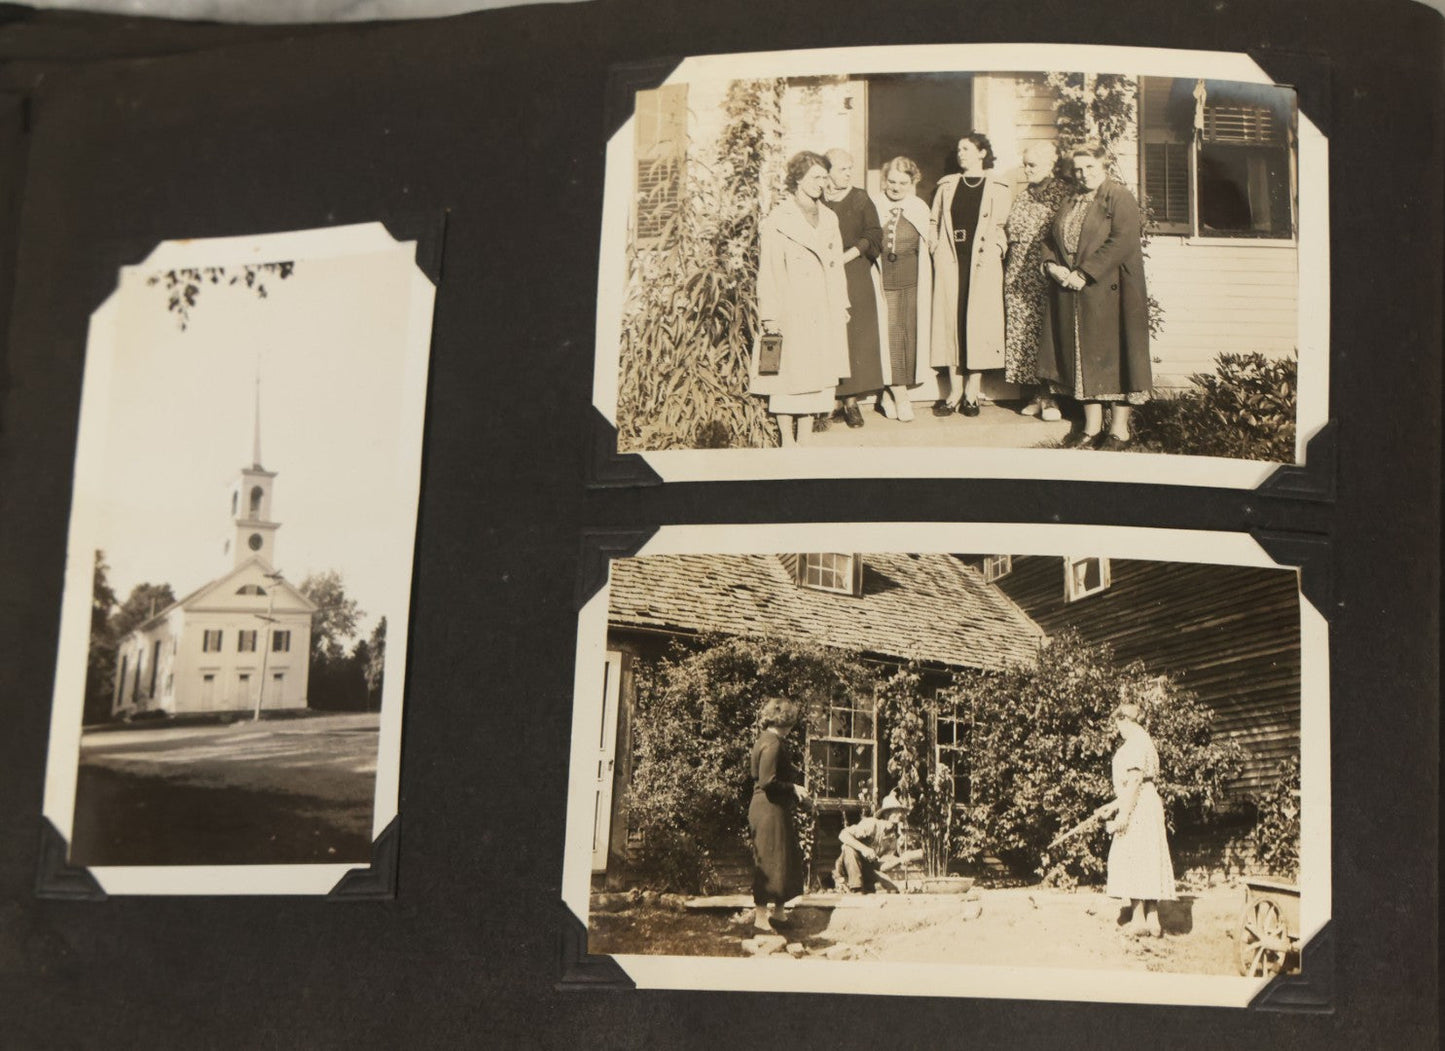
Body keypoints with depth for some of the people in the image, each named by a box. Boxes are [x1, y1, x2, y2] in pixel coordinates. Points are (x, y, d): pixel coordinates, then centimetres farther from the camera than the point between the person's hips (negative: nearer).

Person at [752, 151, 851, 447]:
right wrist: (770, 316, -11)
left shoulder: (829, 220, 14)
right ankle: (787, 441, 6)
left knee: (818, 376, 5)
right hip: (792, 311, -6)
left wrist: (841, 305, 13)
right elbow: (769, 272, -7)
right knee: (788, 376, -2)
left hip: (825, 312, 6)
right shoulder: (777, 221, -5)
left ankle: (805, 439, 12)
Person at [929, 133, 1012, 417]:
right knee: (949, 320, -1)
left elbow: (1003, 227, 3)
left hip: (982, 265, -2)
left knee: (978, 322, -4)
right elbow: (934, 223, 16)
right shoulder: (947, 186, 15)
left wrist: (994, 251, -8)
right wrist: (938, 252, 4)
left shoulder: (997, 188, 6)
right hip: (950, 263, 3)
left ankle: (971, 394, 1)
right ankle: (952, 393, 2)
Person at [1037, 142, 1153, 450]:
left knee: (1113, 353, -4)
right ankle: (1092, 427, 14)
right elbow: (1051, 239, 18)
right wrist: (1052, 265, -4)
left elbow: (1122, 242, -18)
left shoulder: (1120, 198, -7)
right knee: (1083, 356, 8)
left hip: (1108, 291, -7)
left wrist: (1084, 274, -20)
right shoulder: (1070, 203, 17)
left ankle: (1119, 430, 1)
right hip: (1073, 296, 7)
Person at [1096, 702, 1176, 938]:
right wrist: (1113, 806, 26)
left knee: (1133, 858, -8)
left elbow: (1135, 780, -20)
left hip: (1138, 807, -10)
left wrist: (1123, 814, -22)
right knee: (1146, 861, 8)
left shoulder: (1137, 742, -12)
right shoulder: (1141, 741, 20)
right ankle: (1152, 919, 8)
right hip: (1143, 804, 10)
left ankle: (1139, 920, -9)